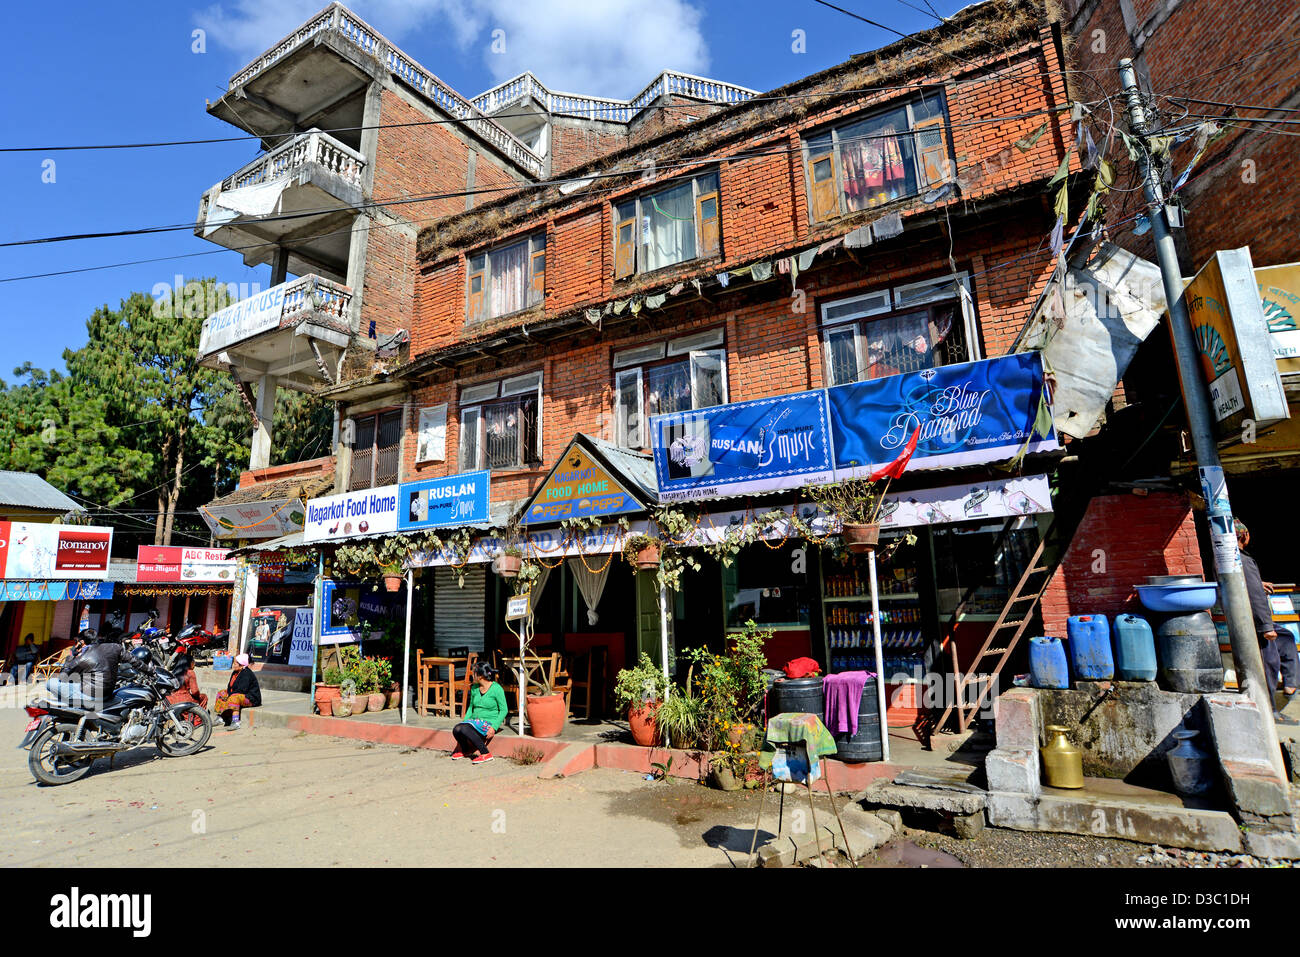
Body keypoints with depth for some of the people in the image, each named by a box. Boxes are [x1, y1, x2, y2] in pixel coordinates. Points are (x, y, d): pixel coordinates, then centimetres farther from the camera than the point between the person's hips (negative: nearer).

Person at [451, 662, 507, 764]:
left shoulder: (496, 689, -11)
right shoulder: (474, 688, 9)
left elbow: (503, 710, -9)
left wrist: (494, 727, -19)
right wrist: (465, 721, 6)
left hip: (489, 722, -6)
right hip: (475, 720, 6)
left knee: (465, 729, -30)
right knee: (456, 730, -21)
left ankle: (486, 754, -18)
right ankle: (465, 750, 11)